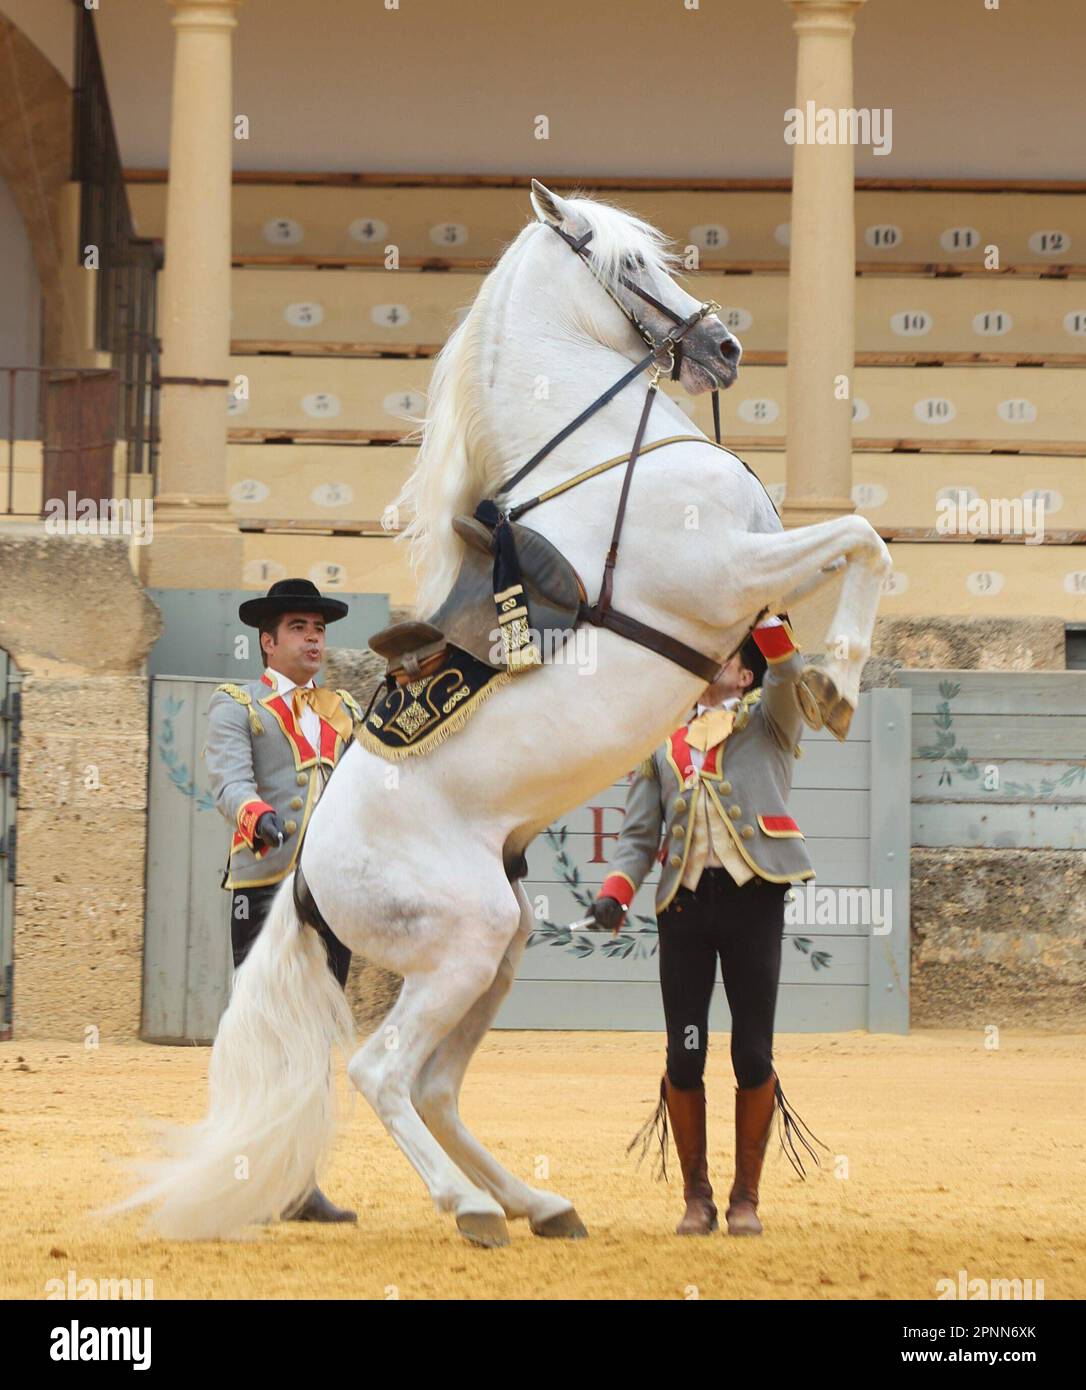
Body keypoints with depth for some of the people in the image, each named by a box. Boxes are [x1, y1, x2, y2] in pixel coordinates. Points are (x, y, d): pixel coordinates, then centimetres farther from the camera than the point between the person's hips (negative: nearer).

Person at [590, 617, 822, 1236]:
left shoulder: (768, 720, 12)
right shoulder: (664, 740, 20)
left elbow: (788, 670, -10)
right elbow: (639, 834, 14)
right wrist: (615, 893, -2)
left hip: (752, 895, -3)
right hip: (684, 900, 3)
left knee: (753, 1053, -4)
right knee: (684, 1056, -2)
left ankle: (746, 1197, 7)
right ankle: (697, 1197, 9)